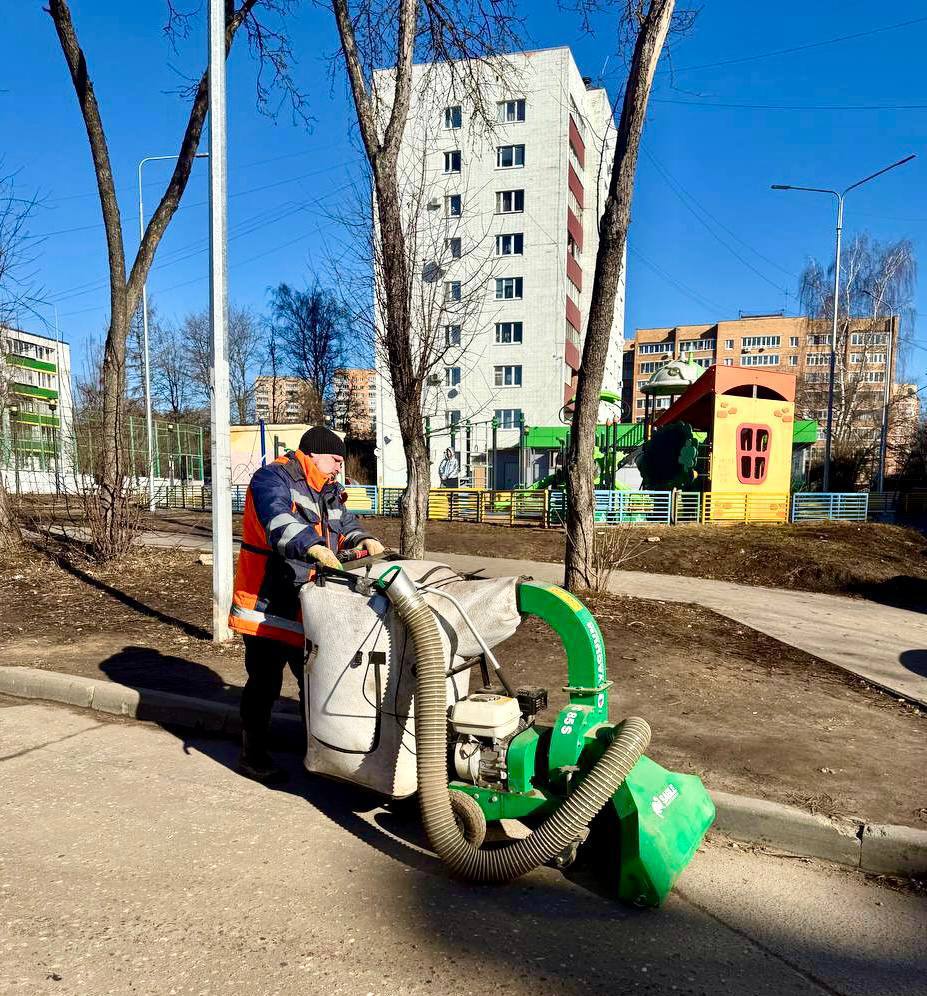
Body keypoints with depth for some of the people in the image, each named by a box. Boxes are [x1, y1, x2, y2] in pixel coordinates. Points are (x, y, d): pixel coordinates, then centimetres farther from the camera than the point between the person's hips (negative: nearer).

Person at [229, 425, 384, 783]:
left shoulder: (329, 492, 15)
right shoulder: (272, 479, -14)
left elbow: (345, 522, 13)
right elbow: (279, 519, -32)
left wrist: (363, 540, -9)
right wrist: (313, 547, -47)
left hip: (309, 608, 8)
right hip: (267, 606, -8)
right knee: (265, 684, 2)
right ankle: (252, 755, 20)